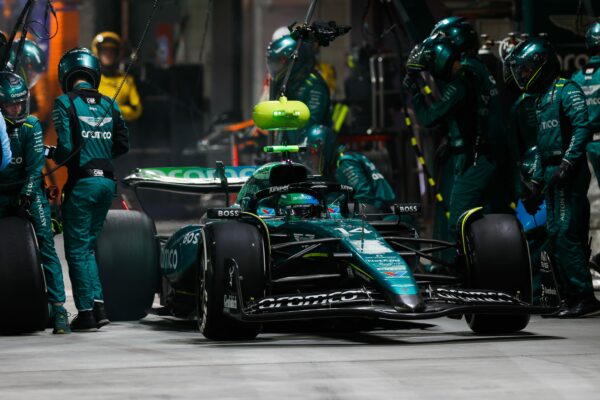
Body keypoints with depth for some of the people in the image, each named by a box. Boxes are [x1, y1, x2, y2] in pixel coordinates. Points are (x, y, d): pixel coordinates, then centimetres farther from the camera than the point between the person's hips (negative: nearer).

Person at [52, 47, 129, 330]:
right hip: (107, 180, 5)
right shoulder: (109, 104, 7)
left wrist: (55, 158, 5)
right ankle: (98, 304, 8)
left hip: (81, 182, -5)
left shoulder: (65, 103, -9)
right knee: (88, 246, 17)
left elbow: (66, 146, -16)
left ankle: (85, 312, 0)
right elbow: (122, 144, 7)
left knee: (77, 249, 2)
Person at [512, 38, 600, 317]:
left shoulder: (567, 90, -6)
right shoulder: (541, 100, 24)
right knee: (555, 236, 7)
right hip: (552, 175, 10)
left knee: (567, 235, -14)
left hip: (569, 173, -10)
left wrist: (567, 163, -25)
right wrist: (536, 185, 25)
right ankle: (570, 296, 10)